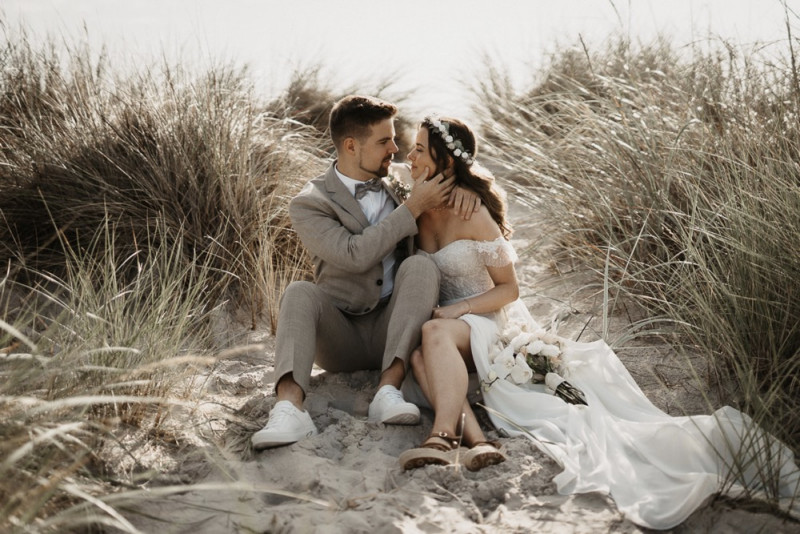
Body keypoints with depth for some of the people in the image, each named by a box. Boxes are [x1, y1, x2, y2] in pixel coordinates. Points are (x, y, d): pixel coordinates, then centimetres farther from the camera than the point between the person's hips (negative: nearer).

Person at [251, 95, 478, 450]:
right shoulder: (308, 205, -6)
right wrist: (413, 208, -19)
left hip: (392, 332, 3)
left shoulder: (392, 187, 11)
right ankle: (289, 410, -54)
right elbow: (355, 255, -20)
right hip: (340, 338, -3)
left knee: (420, 265, -25)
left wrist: (461, 187, -1)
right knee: (299, 293, -32)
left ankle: (389, 390, -38)